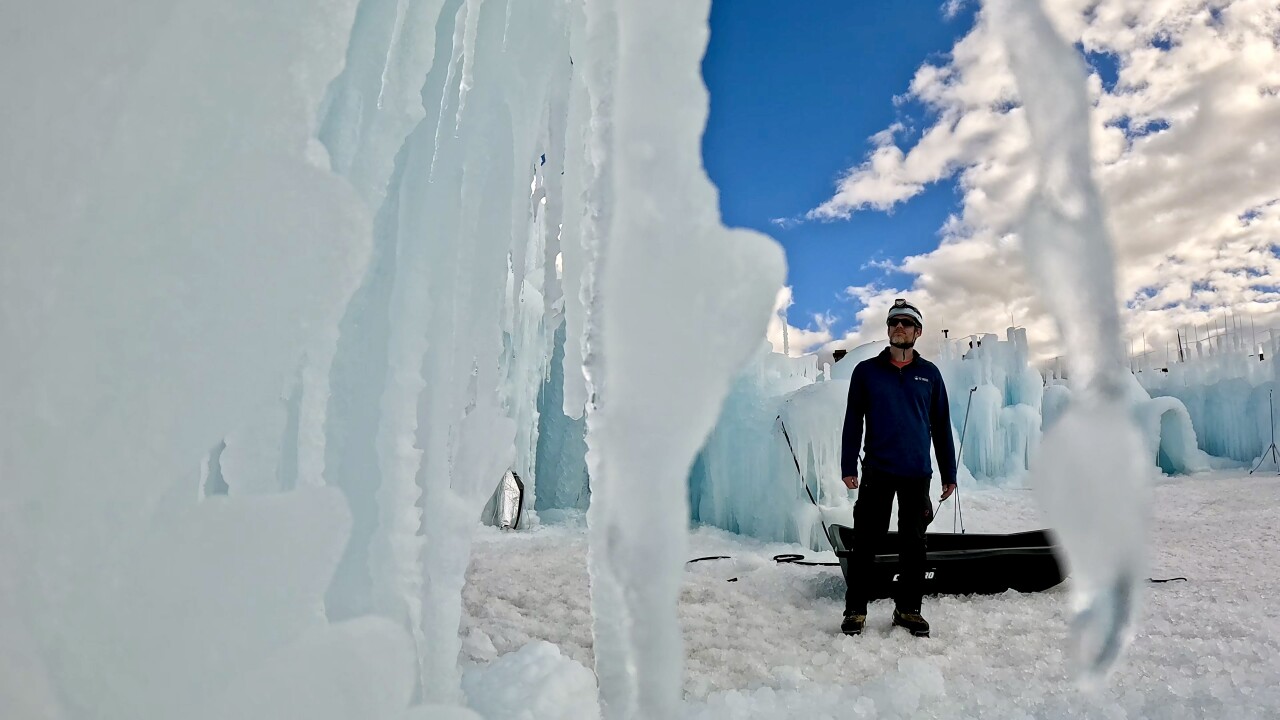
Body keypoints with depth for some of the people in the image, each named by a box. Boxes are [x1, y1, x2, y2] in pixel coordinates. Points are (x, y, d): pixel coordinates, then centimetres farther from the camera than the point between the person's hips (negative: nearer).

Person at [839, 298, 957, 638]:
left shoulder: (929, 374, 8)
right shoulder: (866, 371, 4)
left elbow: (941, 426, 11)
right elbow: (853, 421, 2)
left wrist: (949, 474, 8)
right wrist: (848, 467, -5)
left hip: (917, 474, 2)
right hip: (877, 472, -2)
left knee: (914, 544, 10)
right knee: (865, 542, 1)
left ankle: (908, 609, 24)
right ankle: (855, 610, 11)